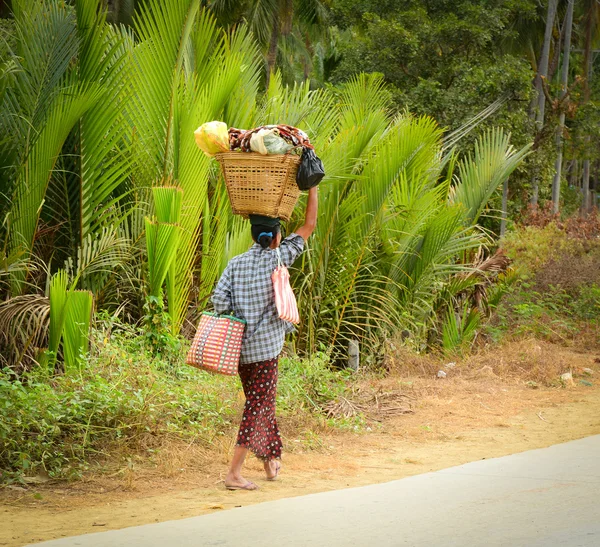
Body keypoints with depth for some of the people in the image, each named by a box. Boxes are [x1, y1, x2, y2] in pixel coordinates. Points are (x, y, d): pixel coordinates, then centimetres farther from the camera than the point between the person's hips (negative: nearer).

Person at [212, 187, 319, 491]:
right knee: (258, 408, -2)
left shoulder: (236, 264, 3)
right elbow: (309, 226, 0)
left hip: (240, 348, 5)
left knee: (260, 404, 19)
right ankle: (234, 473, -8)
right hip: (266, 347, -5)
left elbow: (219, 298, -9)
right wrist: (312, 187, 9)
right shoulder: (278, 258, -6)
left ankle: (271, 462, 31)